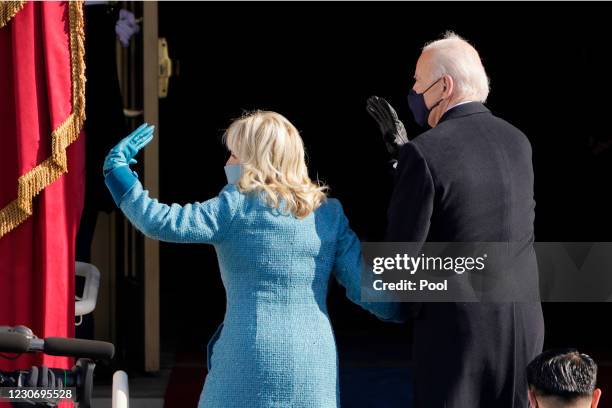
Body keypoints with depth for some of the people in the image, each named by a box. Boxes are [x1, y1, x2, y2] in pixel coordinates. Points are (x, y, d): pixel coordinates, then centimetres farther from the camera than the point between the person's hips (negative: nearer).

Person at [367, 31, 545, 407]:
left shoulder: (424, 154, -16)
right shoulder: (517, 142, 5)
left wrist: (414, 308, 8)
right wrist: (402, 149, 16)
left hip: (456, 331, -6)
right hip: (524, 324, 6)